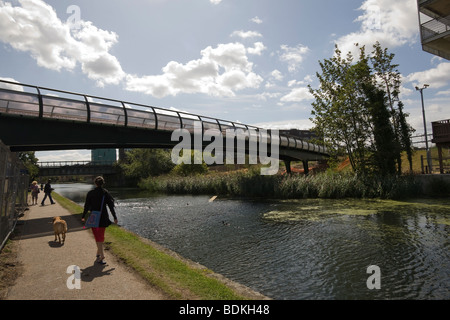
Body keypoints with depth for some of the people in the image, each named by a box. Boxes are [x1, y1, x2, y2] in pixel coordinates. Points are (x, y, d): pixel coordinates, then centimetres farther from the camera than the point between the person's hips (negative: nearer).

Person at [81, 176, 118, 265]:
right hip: (103, 218, 1)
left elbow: (87, 206, -2)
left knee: (98, 237, 4)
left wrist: (83, 217, 12)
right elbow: (111, 206, -4)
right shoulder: (106, 193, -4)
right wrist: (115, 217, 1)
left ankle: (101, 256, -2)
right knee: (101, 235, 18)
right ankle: (99, 253, 29)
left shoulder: (90, 193, -5)